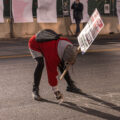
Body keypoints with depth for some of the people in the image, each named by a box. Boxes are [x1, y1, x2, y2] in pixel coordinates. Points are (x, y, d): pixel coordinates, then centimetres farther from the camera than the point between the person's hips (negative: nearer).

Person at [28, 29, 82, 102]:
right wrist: (56, 91, -28)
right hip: (35, 44, -6)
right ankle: (35, 90, -18)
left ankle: (70, 85, 17)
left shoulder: (68, 44, -27)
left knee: (61, 63, 1)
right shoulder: (52, 55, -43)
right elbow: (51, 73, -35)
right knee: (41, 64, -29)